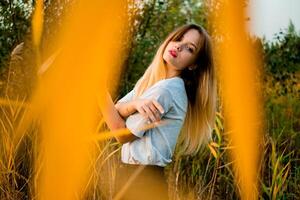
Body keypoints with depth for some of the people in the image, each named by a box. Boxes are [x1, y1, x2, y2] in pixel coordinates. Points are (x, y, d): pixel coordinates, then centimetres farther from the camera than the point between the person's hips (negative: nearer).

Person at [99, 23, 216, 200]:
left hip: (144, 179, -8)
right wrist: (135, 104, -21)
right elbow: (117, 111, 0)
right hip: (131, 173, 8)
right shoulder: (150, 79, 7)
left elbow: (123, 134, -14)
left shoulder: (168, 89, -19)